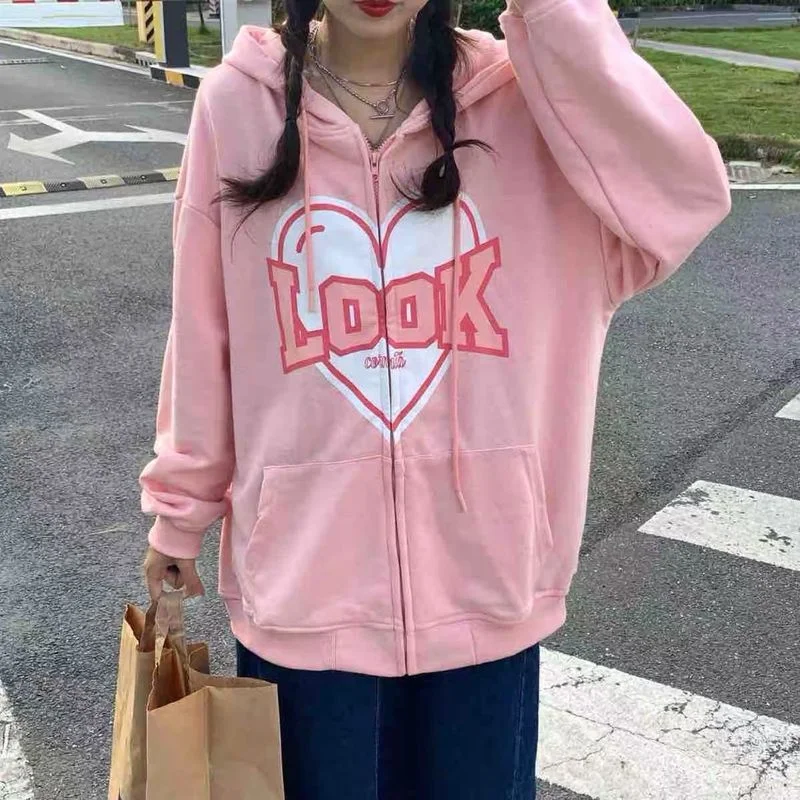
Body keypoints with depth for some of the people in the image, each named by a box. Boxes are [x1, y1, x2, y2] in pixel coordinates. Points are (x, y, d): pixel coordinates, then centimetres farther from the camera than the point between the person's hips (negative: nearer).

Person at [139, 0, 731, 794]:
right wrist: (180, 508, 10)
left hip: (482, 571, 1)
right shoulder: (237, 104, -6)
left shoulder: (521, 98, -6)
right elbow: (202, 337, 1)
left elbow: (688, 196, -22)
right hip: (303, 575, 0)